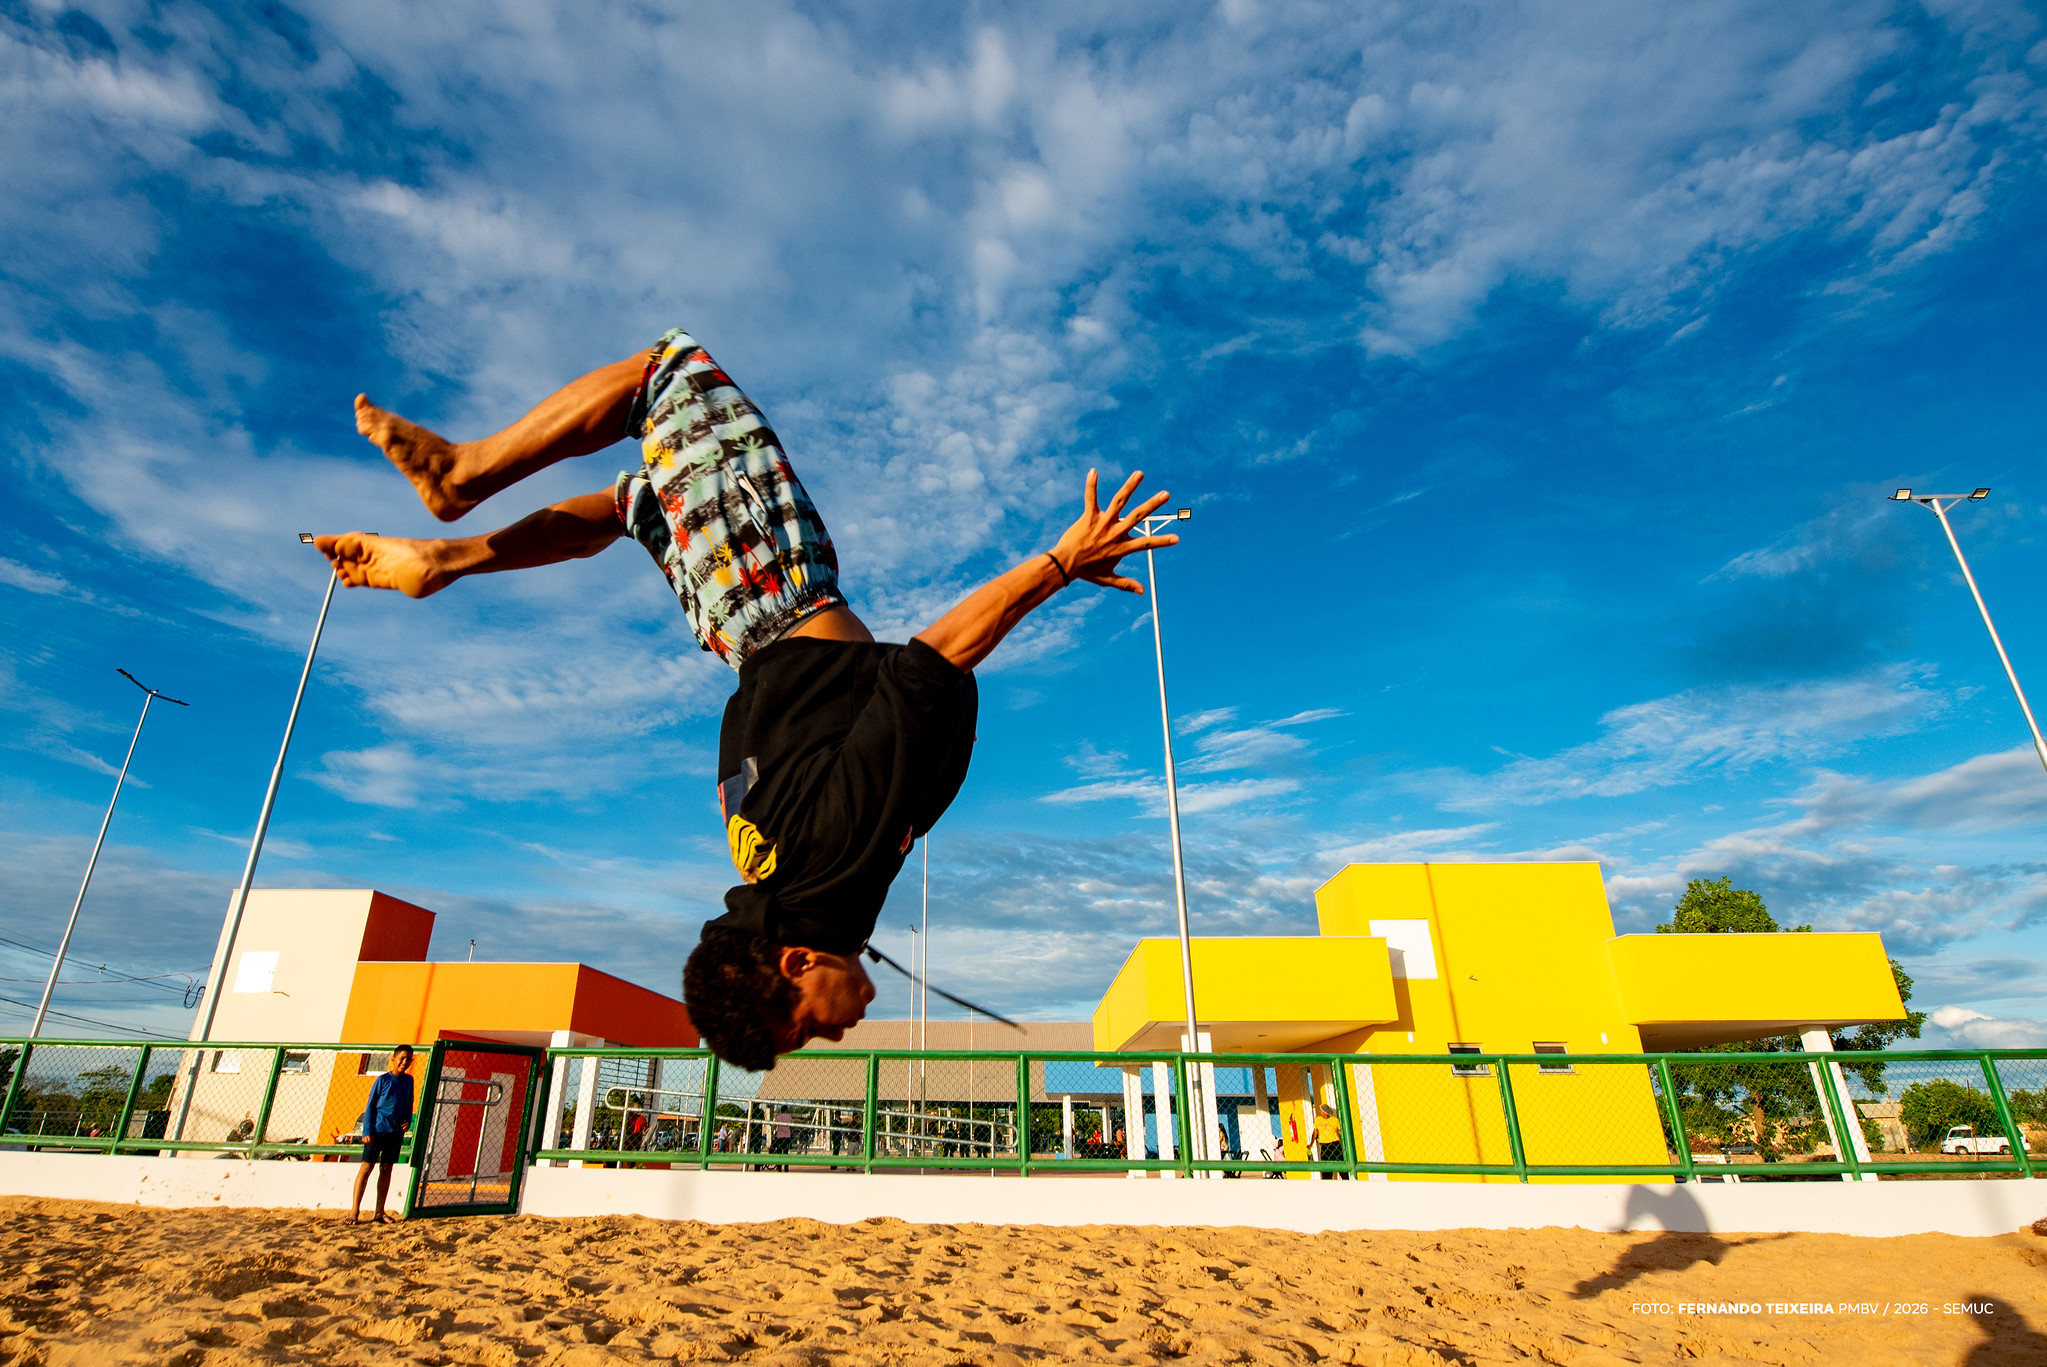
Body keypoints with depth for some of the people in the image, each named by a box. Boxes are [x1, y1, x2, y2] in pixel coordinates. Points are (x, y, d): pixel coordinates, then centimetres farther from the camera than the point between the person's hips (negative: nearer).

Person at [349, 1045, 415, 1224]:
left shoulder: (408, 1080, 10)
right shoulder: (383, 1079, -4)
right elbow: (370, 1106, -3)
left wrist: (408, 1121, 0)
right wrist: (367, 1131, -10)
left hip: (396, 1132, 5)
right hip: (377, 1130, -5)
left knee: (386, 1170, 8)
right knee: (366, 1167, -3)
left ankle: (380, 1212, 13)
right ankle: (355, 1210, 4)